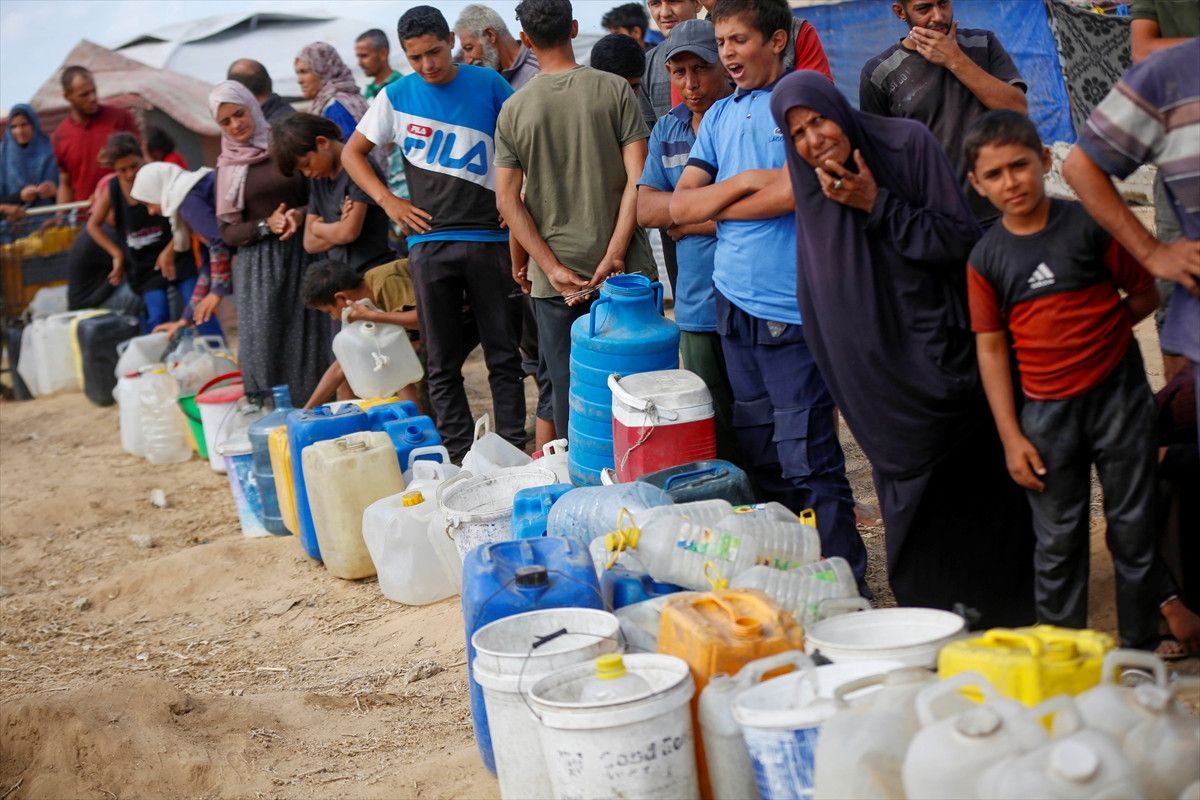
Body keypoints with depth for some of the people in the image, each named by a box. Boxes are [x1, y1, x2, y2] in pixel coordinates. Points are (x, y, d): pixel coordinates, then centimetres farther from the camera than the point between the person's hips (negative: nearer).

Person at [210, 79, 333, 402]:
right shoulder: (227, 167, 9)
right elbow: (227, 232, 6)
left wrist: (300, 215, -14)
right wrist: (266, 226, -10)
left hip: (301, 255, -1)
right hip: (257, 264, 1)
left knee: (308, 339, -2)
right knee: (264, 343, -4)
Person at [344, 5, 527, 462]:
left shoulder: (488, 85, 1)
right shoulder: (396, 95, 4)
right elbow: (352, 153, 13)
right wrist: (388, 201, 1)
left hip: (489, 237, -1)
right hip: (429, 242, 1)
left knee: (504, 355, 3)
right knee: (443, 363, 5)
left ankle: (513, 453, 10)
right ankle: (460, 457, 12)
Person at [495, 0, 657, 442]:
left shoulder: (513, 110, 2)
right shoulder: (614, 90, -2)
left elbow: (507, 199, -2)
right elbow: (638, 178, -9)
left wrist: (551, 267, -1)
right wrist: (614, 256, -10)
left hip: (553, 277, 1)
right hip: (623, 271, -1)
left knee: (568, 389, 8)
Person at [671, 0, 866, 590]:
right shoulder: (719, 116, 16)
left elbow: (795, 190, -15)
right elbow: (679, 206, 10)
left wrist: (716, 209, -1)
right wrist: (742, 182, -6)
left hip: (790, 305, -7)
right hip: (733, 299, 7)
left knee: (808, 456, -7)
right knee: (758, 452, 13)